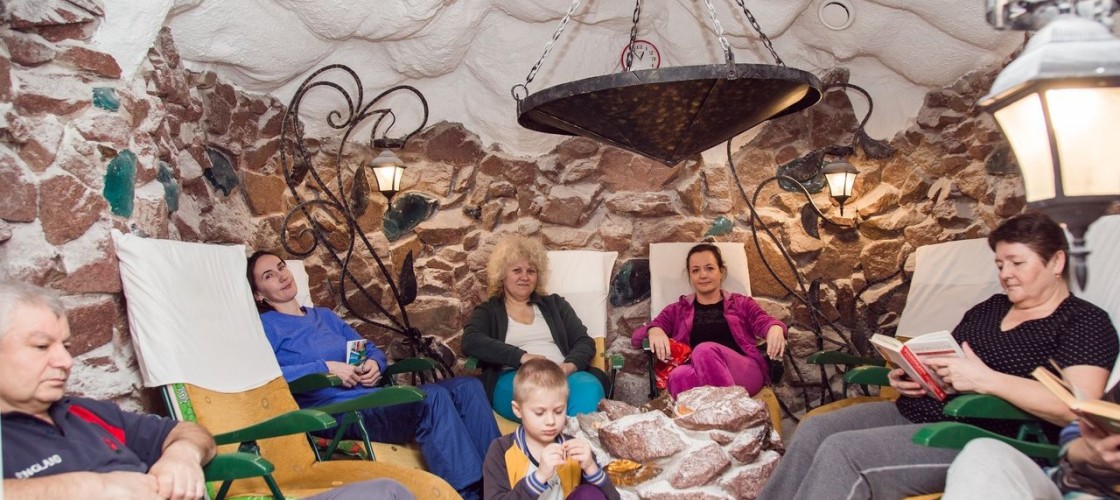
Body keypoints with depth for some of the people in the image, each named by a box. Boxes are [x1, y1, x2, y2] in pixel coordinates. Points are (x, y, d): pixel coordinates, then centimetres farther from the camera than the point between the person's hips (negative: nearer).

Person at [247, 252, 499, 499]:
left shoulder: (325, 315, 25)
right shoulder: (265, 326, 4)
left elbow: (372, 351, 26)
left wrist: (375, 364, 2)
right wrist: (325, 368, -17)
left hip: (374, 399, 7)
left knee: (467, 386, -12)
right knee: (432, 397, -31)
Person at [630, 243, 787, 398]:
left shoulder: (742, 303, 25)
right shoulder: (677, 310, 26)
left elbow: (765, 321, 5)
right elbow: (636, 337, 15)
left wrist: (775, 328, -21)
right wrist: (654, 330, -11)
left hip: (746, 373, 0)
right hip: (698, 377, 1)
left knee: (705, 350, -33)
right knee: (679, 375, -36)